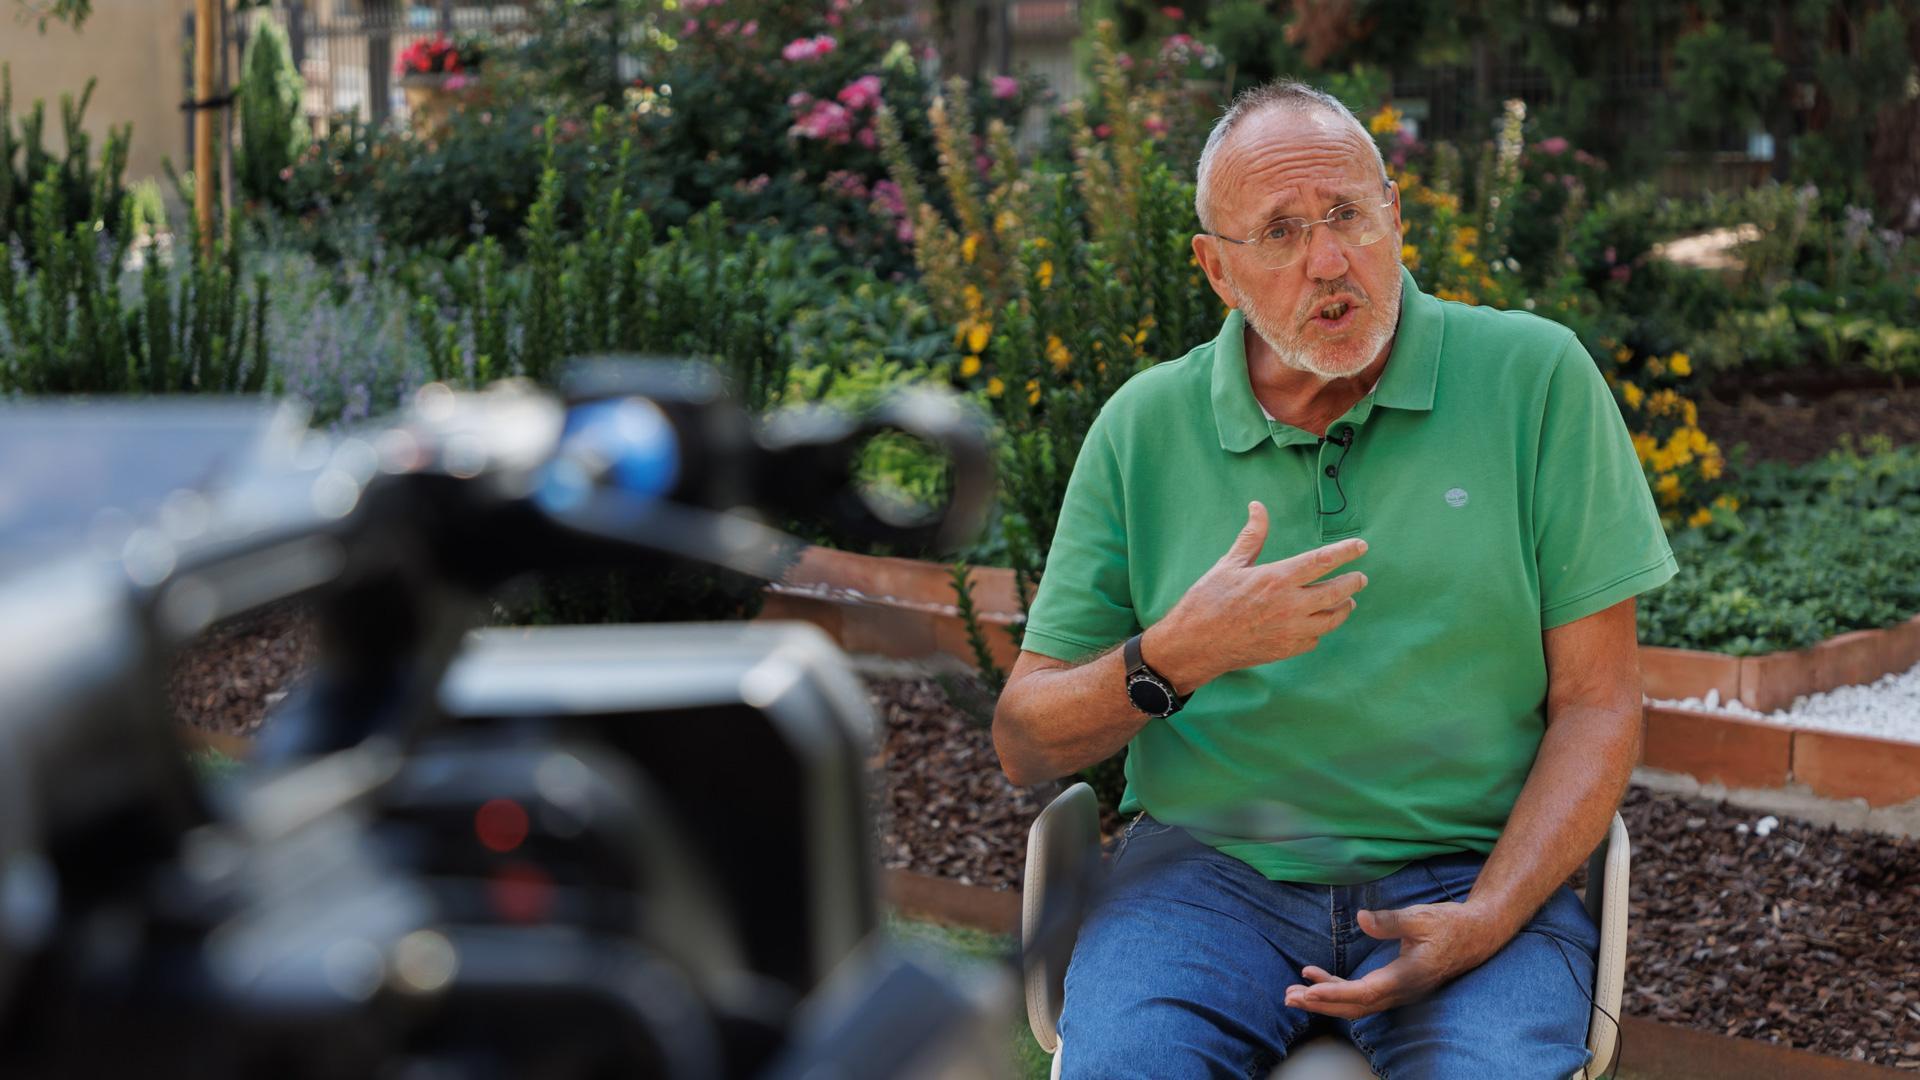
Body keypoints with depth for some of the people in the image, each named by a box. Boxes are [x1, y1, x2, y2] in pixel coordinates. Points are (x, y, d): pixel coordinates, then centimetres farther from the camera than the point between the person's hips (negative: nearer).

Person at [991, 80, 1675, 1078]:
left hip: (1468, 870, -1)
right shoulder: (1144, 426, 4)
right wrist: (1176, 657, -16)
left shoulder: (1535, 378, 0)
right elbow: (1024, 744, 4)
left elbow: (1597, 703, 0)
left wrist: (1487, 920, -15)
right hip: (1209, 865, 1)